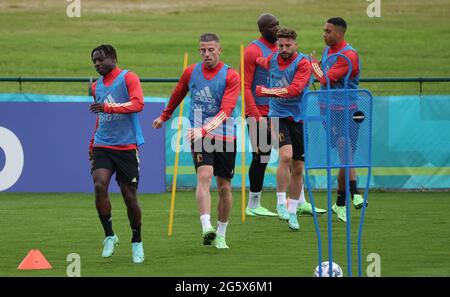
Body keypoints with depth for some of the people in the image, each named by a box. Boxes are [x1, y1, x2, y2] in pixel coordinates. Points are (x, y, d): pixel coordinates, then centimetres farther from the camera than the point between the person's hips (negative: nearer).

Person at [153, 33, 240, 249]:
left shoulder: (231, 76, -8)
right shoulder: (191, 72, 3)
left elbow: (225, 111, -19)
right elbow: (177, 94, 24)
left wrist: (204, 130, -33)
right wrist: (164, 116, 38)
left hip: (225, 136, 0)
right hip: (198, 136, 0)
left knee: (224, 187, 5)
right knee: (204, 176, -23)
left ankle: (221, 235, 22)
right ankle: (206, 229, -36)